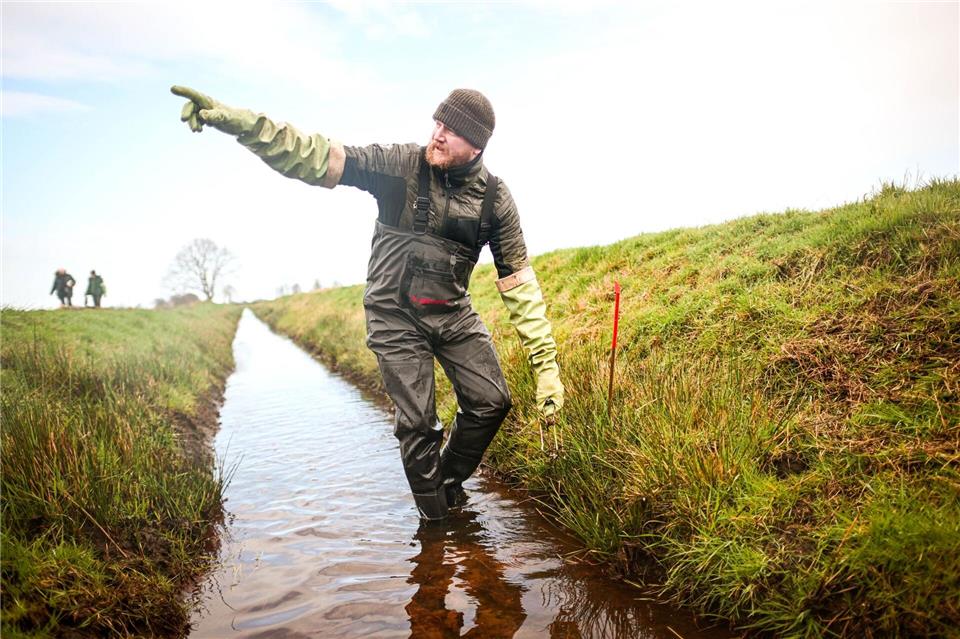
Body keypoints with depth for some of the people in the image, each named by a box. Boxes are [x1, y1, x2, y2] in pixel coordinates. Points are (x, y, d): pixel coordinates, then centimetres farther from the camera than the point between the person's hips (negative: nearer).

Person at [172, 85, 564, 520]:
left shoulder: (495, 198, -8)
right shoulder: (401, 165, -15)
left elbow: (518, 279, -6)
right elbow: (320, 158, -26)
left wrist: (546, 362, -10)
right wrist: (236, 120, -40)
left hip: (453, 313, 3)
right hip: (397, 318, -3)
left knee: (491, 402, 0)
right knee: (418, 423, -1)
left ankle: (450, 480, 27)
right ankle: (435, 518, 21)